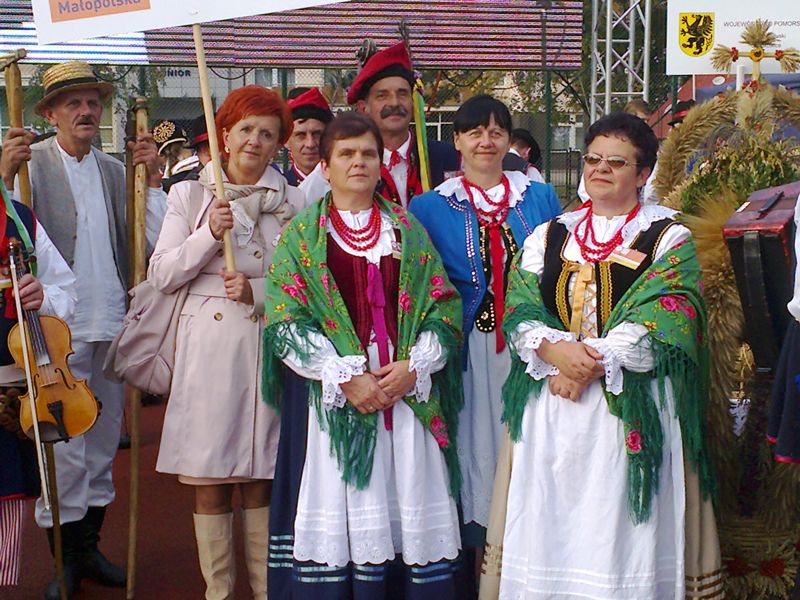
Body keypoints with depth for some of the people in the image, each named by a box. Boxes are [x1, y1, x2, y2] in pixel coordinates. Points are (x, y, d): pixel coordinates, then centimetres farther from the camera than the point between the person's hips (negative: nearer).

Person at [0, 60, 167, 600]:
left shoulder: (115, 170, 11)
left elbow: (153, 239, 3)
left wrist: (152, 179, -4)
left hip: (112, 323, 5)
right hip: (61, 326, -5)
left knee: (104, 443, 14)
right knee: (64, 447, -1)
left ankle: (89, 544, 27)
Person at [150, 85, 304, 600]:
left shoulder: (292, 202, 7)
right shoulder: (190, 195, 8)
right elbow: (162, 275, 2)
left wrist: (258, 291, -11)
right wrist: (209, 234, -11)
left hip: (267, 341, 0)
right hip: (207, 341, 0)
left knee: (259, 480, 4)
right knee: (209, 482, 2)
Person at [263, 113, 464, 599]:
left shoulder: (408, 231, 12)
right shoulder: (302, 235, 6)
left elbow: (443, 307, 7)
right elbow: (286, 320, -4)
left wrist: (414, 366, -9)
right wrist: (345, 375, -13)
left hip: (407, 390, 2)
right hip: (330, 394, -2)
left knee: (408, 512, 1)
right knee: (337, 514, -2)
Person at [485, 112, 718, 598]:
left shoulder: (670, 240, 5)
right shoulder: (548, 237, 16)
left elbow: (663, 317, -9)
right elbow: (521, 309, 5)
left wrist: (593, 361, -18)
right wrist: (555, 349, -16)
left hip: (631, 408, -3)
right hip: (550, 406, 3)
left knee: (618, 529, -4)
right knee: (549, 529, 3)